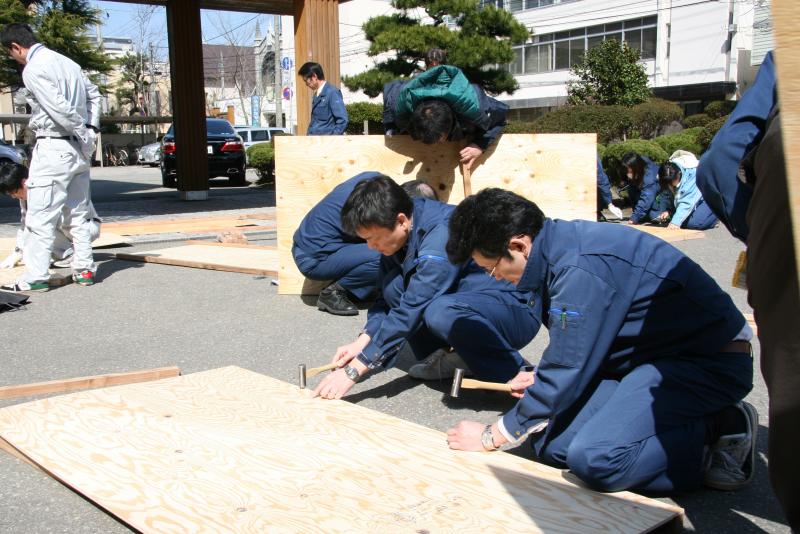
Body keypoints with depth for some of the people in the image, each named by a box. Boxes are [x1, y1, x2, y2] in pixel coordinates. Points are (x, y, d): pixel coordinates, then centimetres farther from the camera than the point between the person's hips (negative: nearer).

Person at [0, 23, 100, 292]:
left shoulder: (33, 70, -12)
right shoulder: (66, 62, 13)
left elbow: (59, 109, -20)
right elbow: (94, 94, 19)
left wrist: (84, 136, -10)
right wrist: (89, 129, 9)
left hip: (53, 149, -8)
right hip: (78, 149, 8)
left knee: (41, 217, -2)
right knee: (78, 214, 14)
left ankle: (35, 277, 1)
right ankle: (84, 269, 17)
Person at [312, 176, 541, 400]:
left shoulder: (443, 233, -29)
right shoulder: (398, 234, -4)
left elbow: (411, 310, -31)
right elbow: (388, 296, 7)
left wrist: (354, 370, -29)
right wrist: (362, 341, -9)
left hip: (517, 309, -7)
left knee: (441, 312, -36)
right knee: (394, 285, -10)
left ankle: (515, 371, -13)